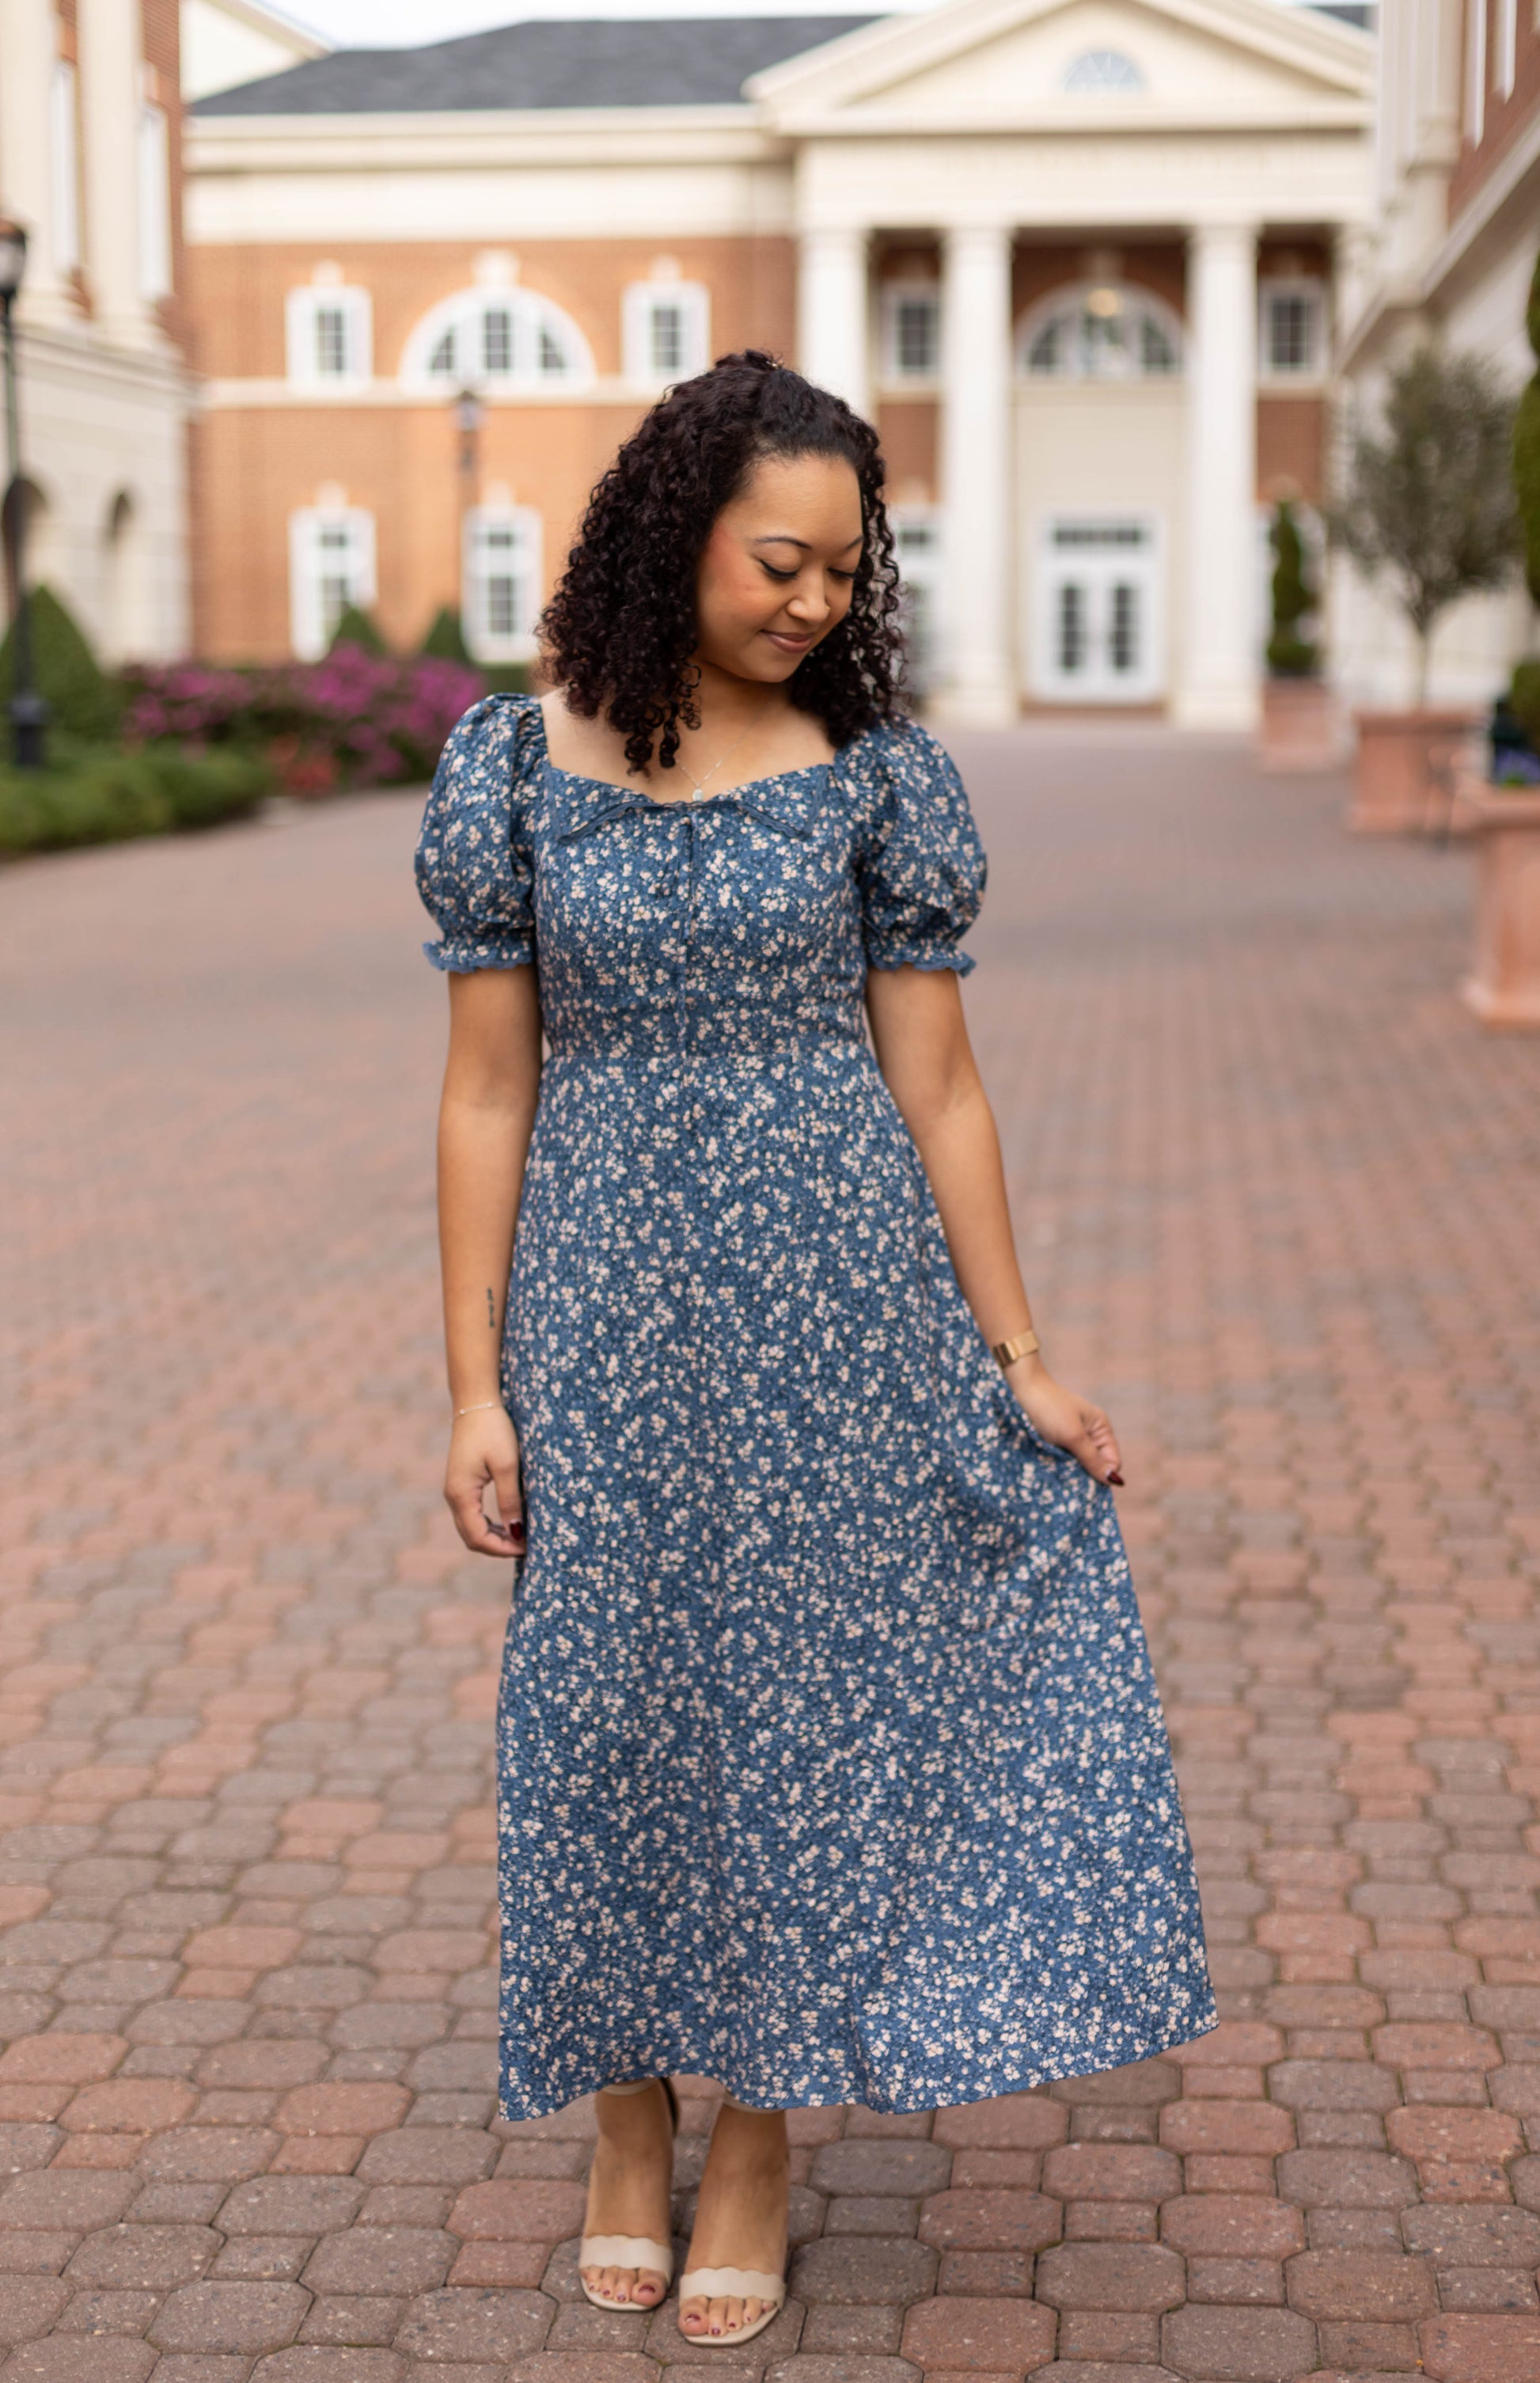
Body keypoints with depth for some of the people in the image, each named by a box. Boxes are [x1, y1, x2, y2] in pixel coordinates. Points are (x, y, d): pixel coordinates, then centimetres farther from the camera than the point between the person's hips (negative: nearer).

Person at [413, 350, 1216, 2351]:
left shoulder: (874, 772, -2)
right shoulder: (516, 764, -2)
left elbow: (936, 1086, 0)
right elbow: (487, 1093, -1)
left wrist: (1017, 1358, 0)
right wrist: (476, 1388, -4)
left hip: (836, 1303, 0)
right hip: (604, 1306, 0)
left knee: (803, 1698, 7)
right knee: (605, 1702, 9)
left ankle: (758, 2149, 25)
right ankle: (628, 2124, 30)